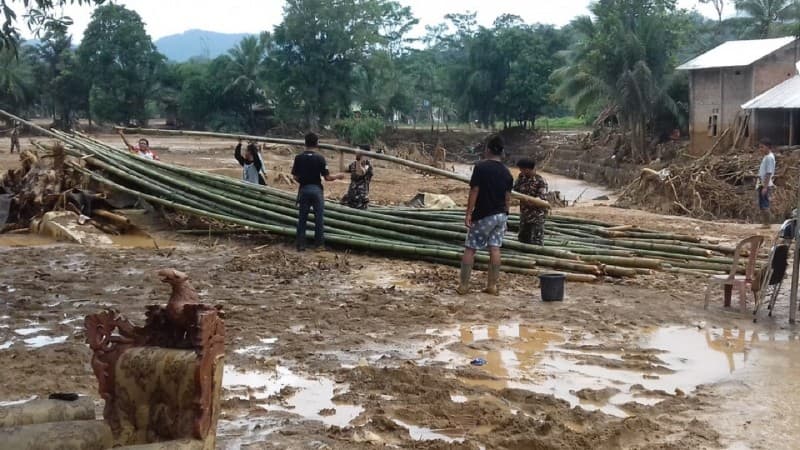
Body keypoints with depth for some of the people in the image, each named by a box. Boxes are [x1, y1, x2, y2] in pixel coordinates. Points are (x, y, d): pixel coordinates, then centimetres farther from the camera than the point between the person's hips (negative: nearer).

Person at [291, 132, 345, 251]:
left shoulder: (298, 158, -3)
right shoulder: (320, 158, -9)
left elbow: (295, 176, -1)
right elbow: (327, 177, -9)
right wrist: (338, 176, 10)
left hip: (304, 189, 2)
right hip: (316, 189, -2)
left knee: (302, 217, 7)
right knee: (318, 217, 7)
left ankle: (301, 244, 7)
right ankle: (319, 243, 10)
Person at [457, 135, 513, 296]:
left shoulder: (480, 167, -12)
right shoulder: (506, 172, 5)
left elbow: (474, 191, -14)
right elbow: (507, 197, 9)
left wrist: (468, 213, -12)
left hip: (483, 215, -5)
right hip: (501, 215, 5)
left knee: (470, 249, 2)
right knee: (495, 249, 6)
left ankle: (463, 285, 2)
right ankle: (492, 285, 7)